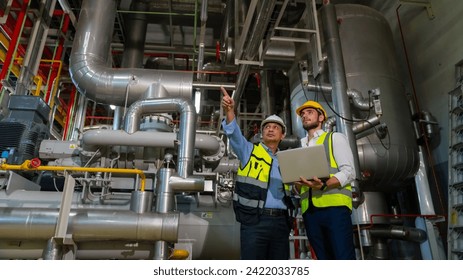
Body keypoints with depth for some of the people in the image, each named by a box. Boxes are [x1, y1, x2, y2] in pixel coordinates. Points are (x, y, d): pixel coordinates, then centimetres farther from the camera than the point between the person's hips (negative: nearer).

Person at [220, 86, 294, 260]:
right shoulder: (249, 151, 7)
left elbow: (292, 192, 22)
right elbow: (234, 133, -11)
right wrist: (230, 111, -27)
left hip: (280, 222, 5)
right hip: (254, 221, -4)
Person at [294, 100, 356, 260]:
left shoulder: (336, 138, 10)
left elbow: (349, 172, -2)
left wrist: (324, 185, -19)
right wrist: (297, 185, -3)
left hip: (334, 206, -4)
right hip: (309, 209, 5)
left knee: (344, 257, -9)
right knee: (323, 258, 7)